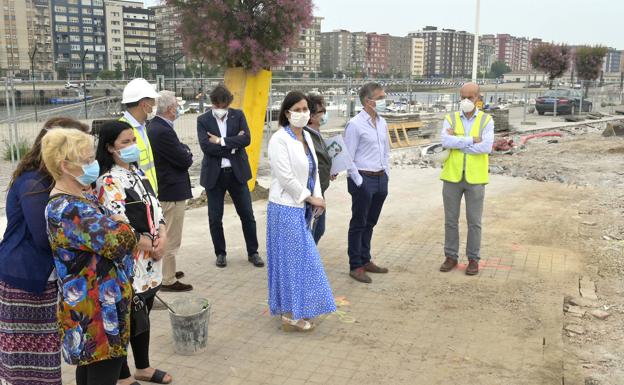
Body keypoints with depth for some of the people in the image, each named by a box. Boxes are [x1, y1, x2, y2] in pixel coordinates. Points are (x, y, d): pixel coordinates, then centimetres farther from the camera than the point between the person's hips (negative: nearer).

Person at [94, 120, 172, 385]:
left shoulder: (138, 172, 9)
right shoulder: (108, 182, -16)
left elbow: (154, 206, 10)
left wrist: (163, 237, -7)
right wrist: (150, 246, -13)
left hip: (151, 260, 8)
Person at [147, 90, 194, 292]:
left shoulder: (153, 127, 8)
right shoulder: (164, 131, -24)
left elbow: (178, 151, 13)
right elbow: (185, 160, -20)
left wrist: (184, 151, -6)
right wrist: (187, 153, -1)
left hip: (161, 189, 11)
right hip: (172, 192, -11)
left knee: (164, 236, 22)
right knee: (171, 239, 0)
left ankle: (164, 272, 36)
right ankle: (168, 280, 10)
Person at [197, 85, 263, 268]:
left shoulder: (238, 115, 2)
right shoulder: (203, 120, -2)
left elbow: (246, 138, -12)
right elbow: (206, 146, -16)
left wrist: (221, 141, -16)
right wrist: (233, 145, -14)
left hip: (237, 172, 1)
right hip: (214, 175, -1)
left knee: (247, 215, 6)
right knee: (215, 218, 7)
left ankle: (253, 252, 20)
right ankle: (220, 253, 25)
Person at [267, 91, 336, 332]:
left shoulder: (306, 137, 11)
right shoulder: (280, 140, -15)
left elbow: (313, 170, 14)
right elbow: (286, 177, -19)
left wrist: (317, 197, 0)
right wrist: (311, 198, -12)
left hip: (302, 208, 8)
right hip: (286, 208, -8)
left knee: (300, 257, 15)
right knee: (293, 259, -2)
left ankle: (298, 308, 28)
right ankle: (291, 316, 10)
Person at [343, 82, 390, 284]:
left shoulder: (382, 123, 10)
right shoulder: (355, 125, -13)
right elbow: (348, 158, -14)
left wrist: (385, 175, 11)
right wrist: (359, 182, -14)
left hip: (381, 179, 7)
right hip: (363, 179, -7)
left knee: (370, 223, 17)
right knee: (358, 224, 4)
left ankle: (365, 260, 31)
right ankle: (355, 266, 15)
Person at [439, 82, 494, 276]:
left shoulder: (486, 120, -1)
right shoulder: (450, 119, 2)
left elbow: (486, 147, -16)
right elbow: (445, 141, -16)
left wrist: (457, 142, -14)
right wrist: (471, 140, -18)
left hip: (475, 178, -1)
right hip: (452, 176, 1)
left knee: (474, 221, 6)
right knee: (450, 220, 9)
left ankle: (473, 259, 19)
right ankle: (451, 256, 21)